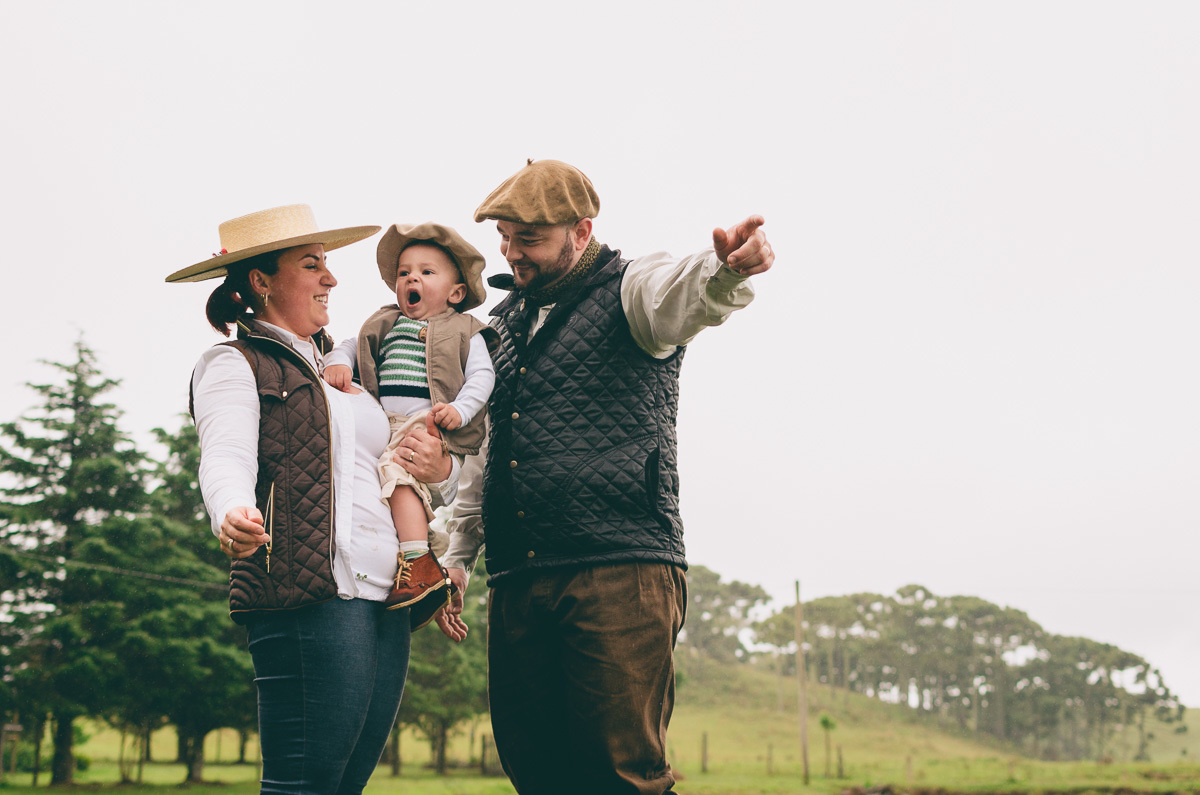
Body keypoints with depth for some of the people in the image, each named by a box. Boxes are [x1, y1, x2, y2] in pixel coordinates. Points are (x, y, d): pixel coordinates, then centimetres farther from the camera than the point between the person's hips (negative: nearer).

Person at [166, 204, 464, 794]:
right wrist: (233, 516, -37)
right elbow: (224, 461, -14)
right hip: (308, 598, -7)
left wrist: (439, 470, 3)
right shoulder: (235, 365, 4)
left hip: (384, 601, 7)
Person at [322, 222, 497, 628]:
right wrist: (338, 363, 0)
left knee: (395, 469, -31)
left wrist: (459, 410, -13)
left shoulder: (465, 332, 15)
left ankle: (421, 565, -35)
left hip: (431, 427, -6)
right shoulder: (383, 326, 28)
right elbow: (349, 347, 24)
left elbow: (482, 376, 4)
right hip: (381, 428, 6)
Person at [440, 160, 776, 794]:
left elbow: (683, 295, -23)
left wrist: (725, 268, -46)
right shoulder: (503, 321, 22)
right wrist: (456, 554, 25)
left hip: (620, 572, -6)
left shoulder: (631, 289, 3)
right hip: (515, 583, 6)